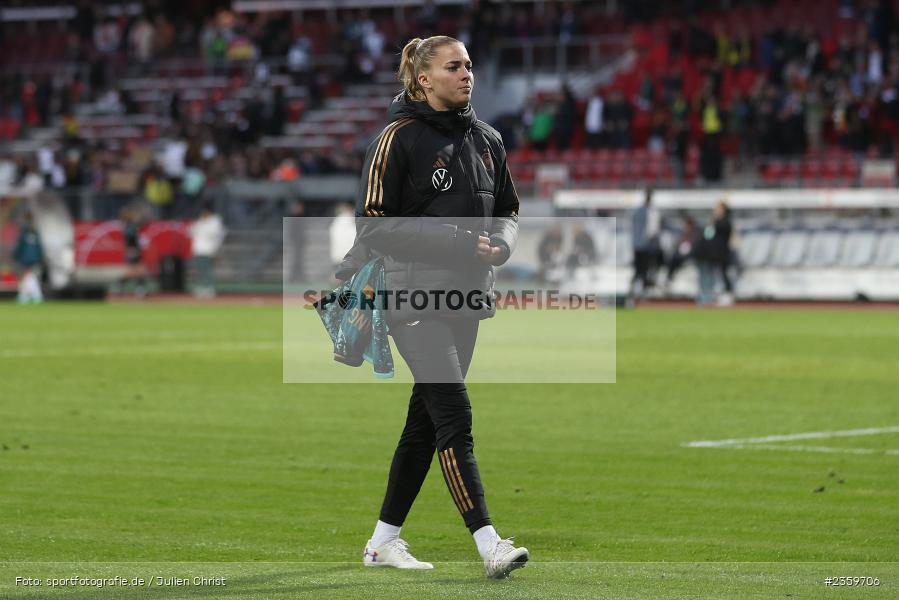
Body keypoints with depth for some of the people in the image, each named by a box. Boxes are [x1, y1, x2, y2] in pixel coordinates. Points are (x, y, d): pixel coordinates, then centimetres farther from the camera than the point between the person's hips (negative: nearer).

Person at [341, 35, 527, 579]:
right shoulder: (400, 139, -8)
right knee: (454, 412, -15)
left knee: (426, 419, 10)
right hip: (415, 295, -7)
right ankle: (489, 544, -22)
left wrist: (499, 244, -4)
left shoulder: (487, 140, 11)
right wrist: (455, 242, -18)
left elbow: (508, 212, 21)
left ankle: (384, 540, 21)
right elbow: (374, 226, -11)